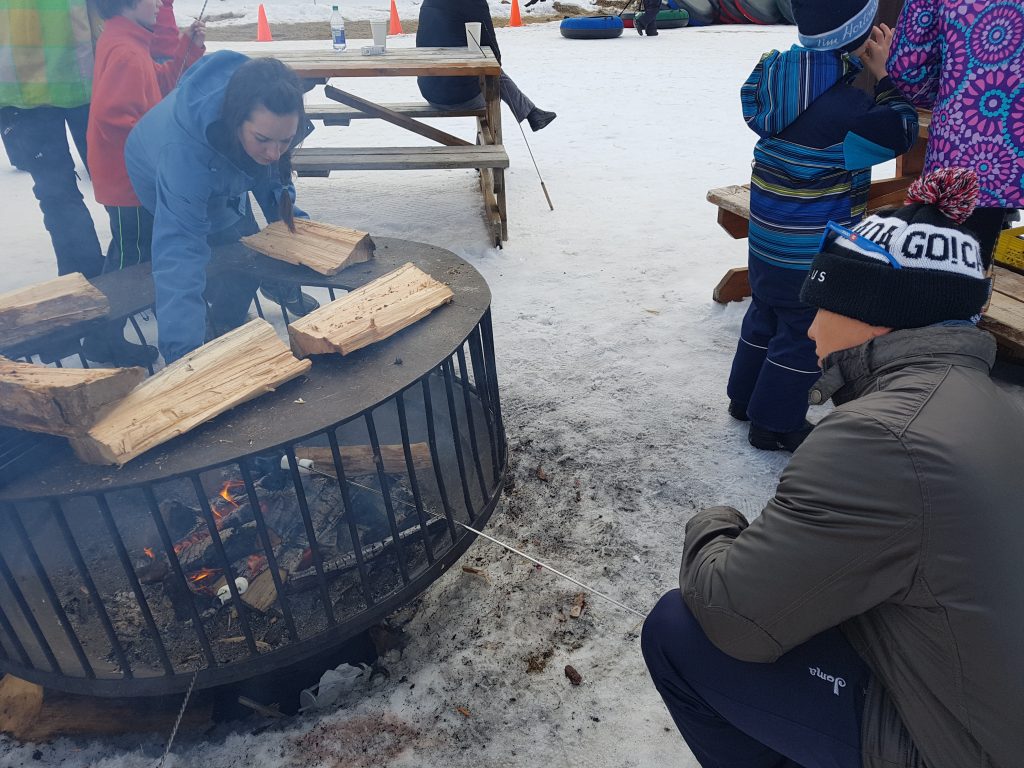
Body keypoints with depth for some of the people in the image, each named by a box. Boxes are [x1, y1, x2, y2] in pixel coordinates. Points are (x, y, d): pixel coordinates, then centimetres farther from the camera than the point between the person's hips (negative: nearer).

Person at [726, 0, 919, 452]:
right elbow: (898, 132, -10)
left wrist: (863, 66, 4)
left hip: (765, 241, 8)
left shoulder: (772, 73, -4)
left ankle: (745, 397, 39)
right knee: (803, 336, 8)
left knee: (765, 316, 23)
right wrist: (884, 75, -3)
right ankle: (775, 425, 20)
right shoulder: (845, 106, -24)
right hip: (813, 255, -7)